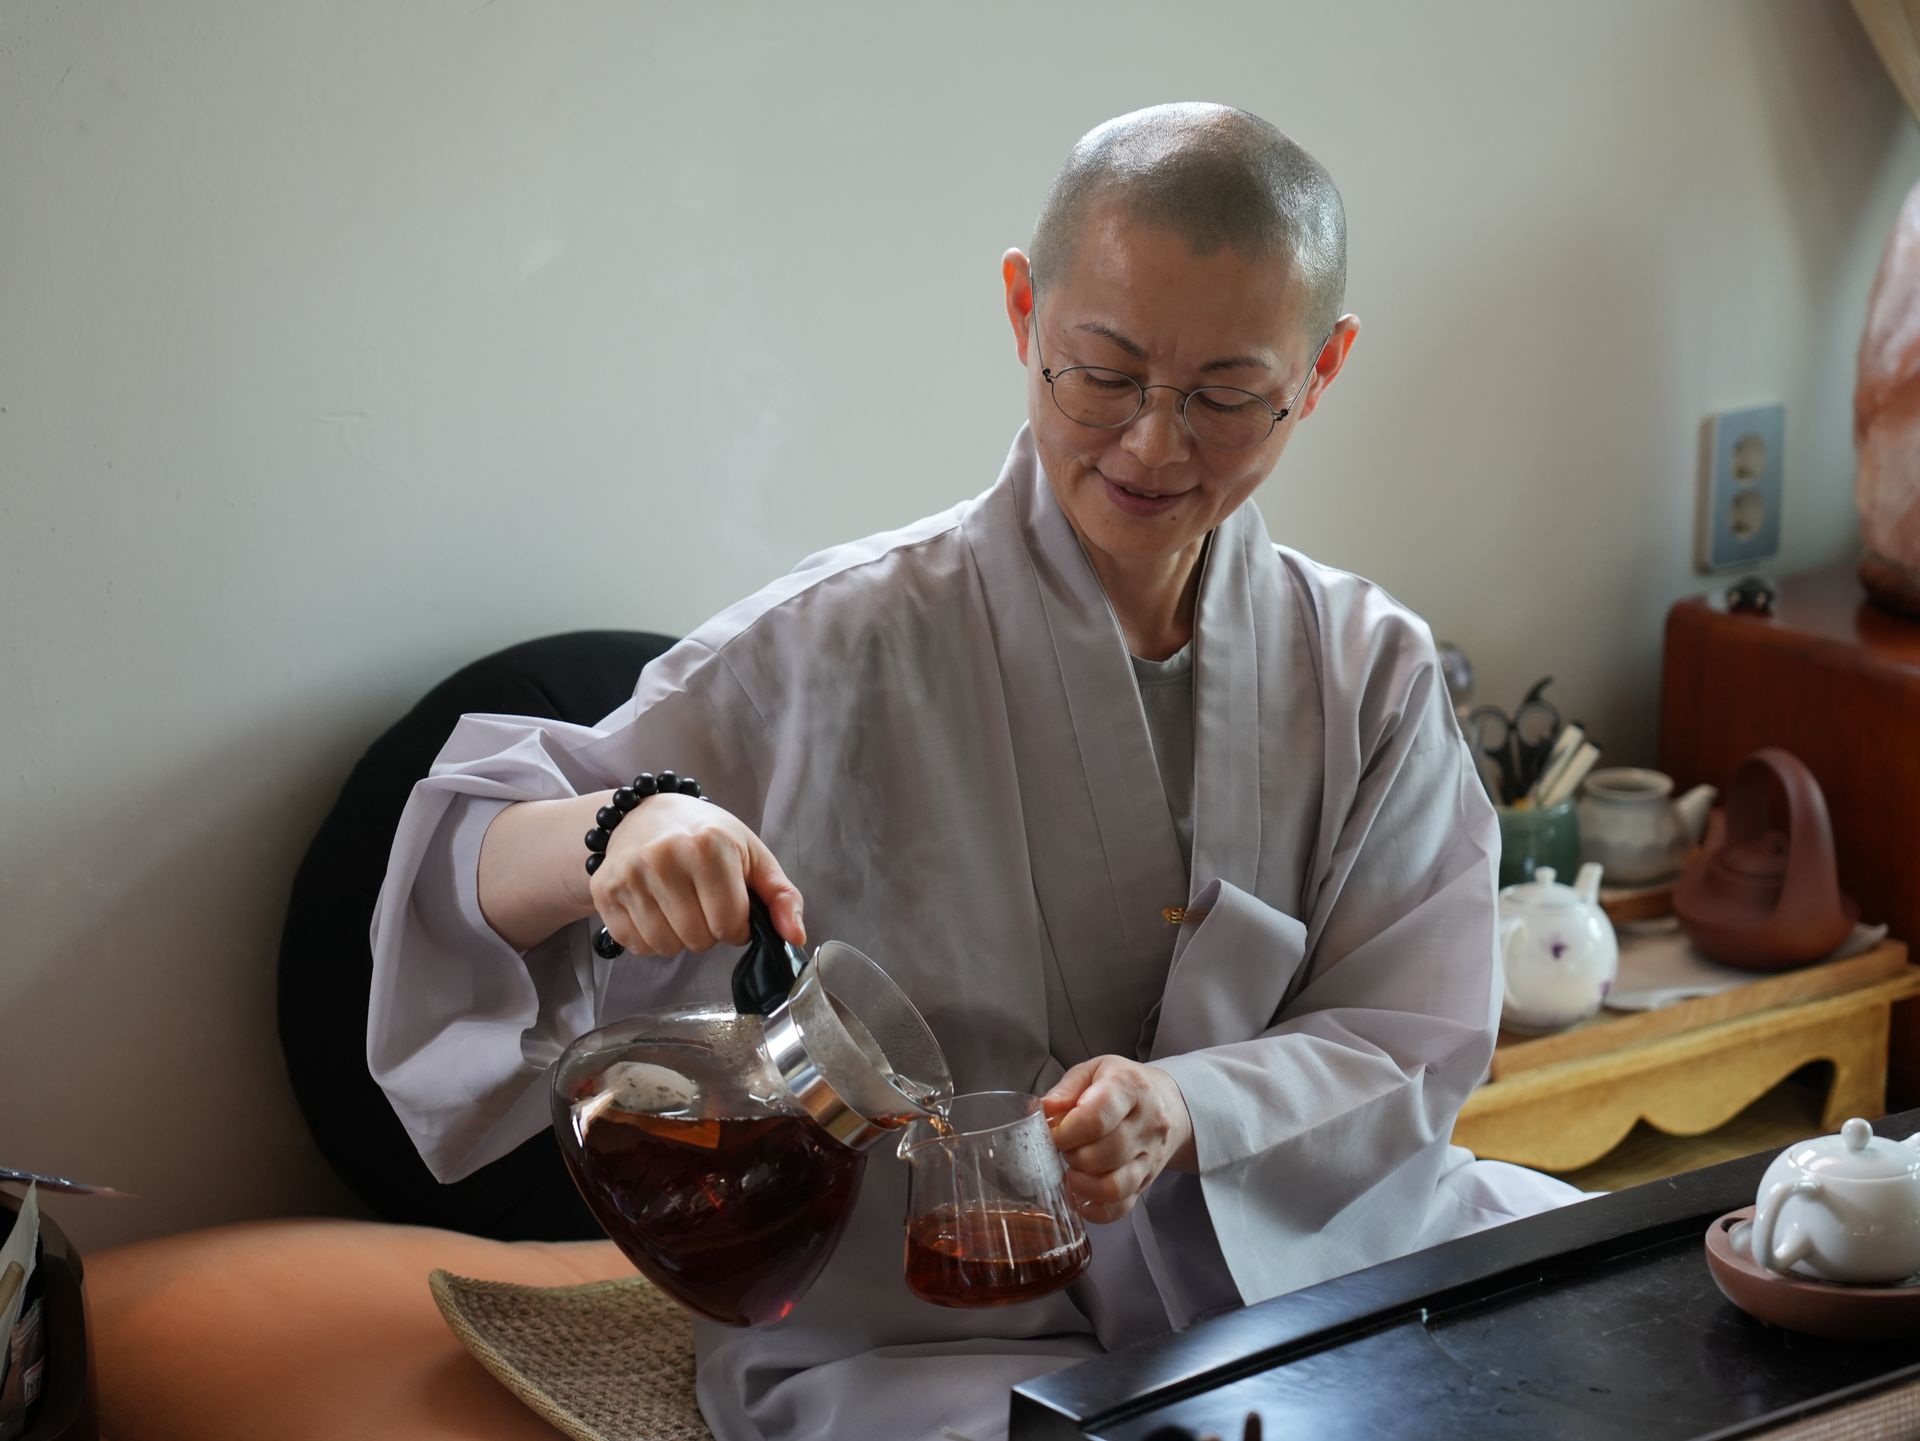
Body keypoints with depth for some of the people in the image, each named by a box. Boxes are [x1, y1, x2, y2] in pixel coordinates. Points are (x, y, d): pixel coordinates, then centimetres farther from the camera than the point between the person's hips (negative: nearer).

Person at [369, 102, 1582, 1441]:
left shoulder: (1371, 667, 2)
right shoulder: (846, 646, -10)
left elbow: (1409, 1043, -2)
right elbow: (462, 864, -10)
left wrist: (1184, 1115, -24)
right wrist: (620, 833, -34)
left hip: (1305, 1272, 5)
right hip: (922, 1333, -4)